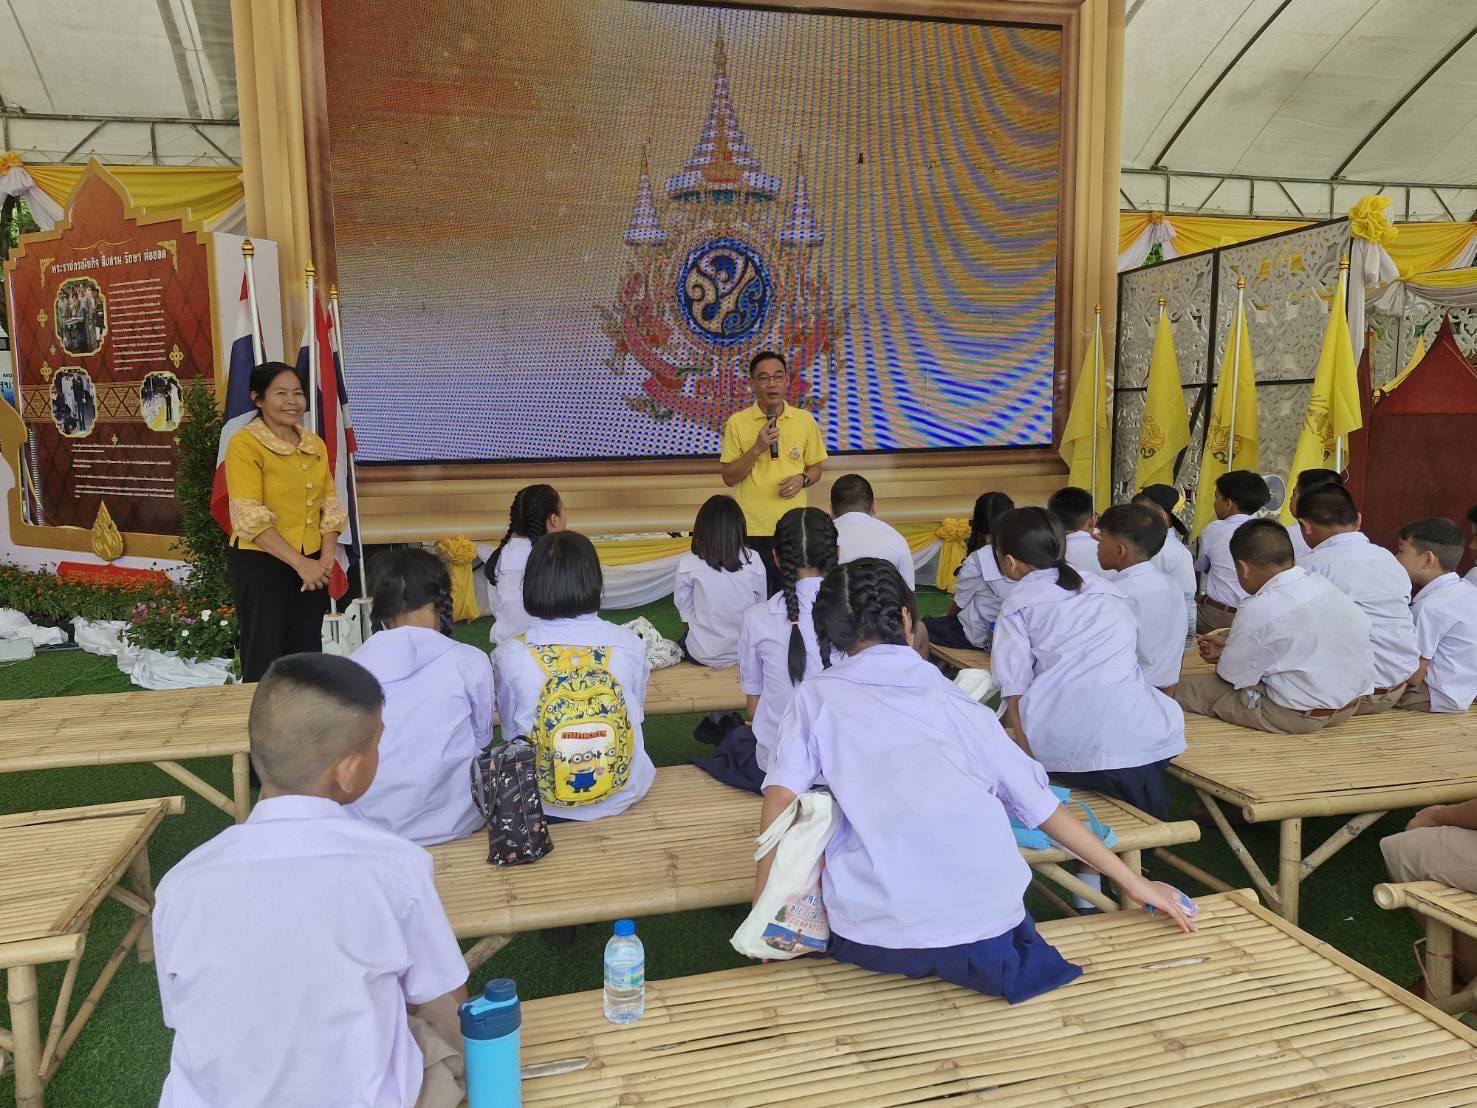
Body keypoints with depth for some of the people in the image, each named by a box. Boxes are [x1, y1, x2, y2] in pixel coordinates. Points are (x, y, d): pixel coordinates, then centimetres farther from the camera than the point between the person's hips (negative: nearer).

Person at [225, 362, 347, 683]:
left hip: (311, 566, 6)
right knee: (264, 660, 2)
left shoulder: (315, 445, 10)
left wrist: (326, 559, -6)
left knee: (307, 658, 11)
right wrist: (300, 563, -18)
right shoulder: (245, 443, -8)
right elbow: (250, 518, -15)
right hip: (260, 564, -5)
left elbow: (330, 507, 9)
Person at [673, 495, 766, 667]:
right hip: (746, 652, 2)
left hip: (704, 655, -2)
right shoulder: (753, 559, -9)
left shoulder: (688, 564, -14)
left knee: (682, 642, 30)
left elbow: (684, 609, -5)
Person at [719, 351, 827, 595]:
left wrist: (802, 479, -9)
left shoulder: (805, 420, 5)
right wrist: (758, 447, -15)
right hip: (752, 529, -2)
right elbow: (729, 477, -3)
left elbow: (815, 469, 13)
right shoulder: (737, 422, -2)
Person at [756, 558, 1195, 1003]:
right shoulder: (958, 703, 11)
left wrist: (762, 901, 2)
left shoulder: (818, 695, 5)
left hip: (872, 939, -3)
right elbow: (1042, 805, 14)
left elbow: (781, 795, -7)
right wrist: (1132, 881, 22)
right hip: (986, 933, 4)